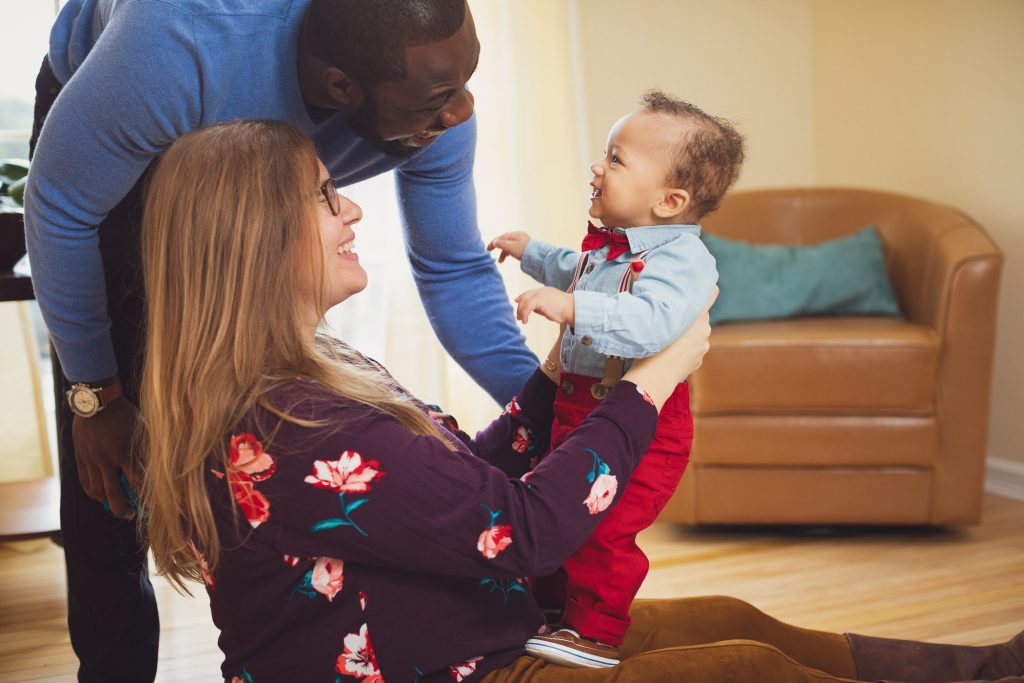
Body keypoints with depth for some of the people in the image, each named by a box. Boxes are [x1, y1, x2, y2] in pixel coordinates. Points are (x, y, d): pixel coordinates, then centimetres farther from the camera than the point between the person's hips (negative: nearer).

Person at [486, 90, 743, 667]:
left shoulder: (682, 260, -21)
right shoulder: (607, 246, 10)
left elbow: (650, 320, -40)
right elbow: (573, 271, 36)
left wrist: (573, 308, -47)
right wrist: (531, 252, 45)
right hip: (577, 406, 10)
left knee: (600, 527, -15)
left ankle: (596, 634, 2)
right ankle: (552, 606, 39)